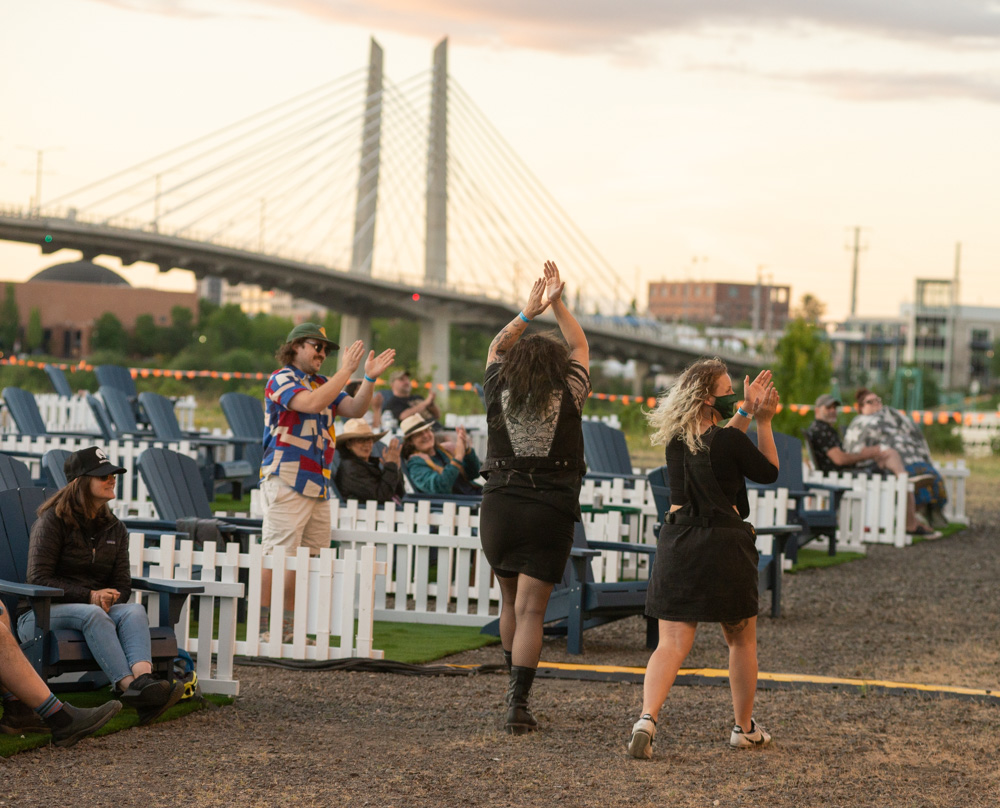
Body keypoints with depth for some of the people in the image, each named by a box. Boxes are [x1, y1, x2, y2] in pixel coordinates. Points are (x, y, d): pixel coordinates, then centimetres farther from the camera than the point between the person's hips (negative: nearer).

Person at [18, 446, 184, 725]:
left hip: (97, 609, 5)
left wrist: (108, 599, -13)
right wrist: (90, 597, -19)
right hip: (41, 614, -5)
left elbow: (122, 586, 12)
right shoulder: (53, 521, -4)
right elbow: (38, 579, -11)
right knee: (92, 614, -37)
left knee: (135, 610, -27)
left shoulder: (114, 529, 14)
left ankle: (143, 678, -57)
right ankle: (129, 685, -55)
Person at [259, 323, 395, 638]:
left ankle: (287, 626, 13)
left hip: (318, 484, 9)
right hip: (287, 480, -8)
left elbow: (354, 409, 12)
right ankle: (260, 625, -8)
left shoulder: (321, 384, 22)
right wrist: (346, 370, -18)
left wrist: (370, 377, -2)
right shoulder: (281, 379, -4)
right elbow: (311, 404, -21)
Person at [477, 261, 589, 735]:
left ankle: (514, 692, 30)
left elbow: (495, 348, 24)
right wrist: (557, 306, 23)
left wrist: (529, 311, 26)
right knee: (530, 611, -4)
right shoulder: (567, 396, 0)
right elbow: (580, 348, 18)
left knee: (510, 603, 20)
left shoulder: (499, 393, 4)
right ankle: (519, 704, -13)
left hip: (500, 504, 2)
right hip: (551, 510, -2)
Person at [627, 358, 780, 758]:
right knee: (741, 640, 18)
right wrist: (763, 422, 8)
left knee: (672, 644, 0)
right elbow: (769, 473, 4)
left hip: (677, 541, 4)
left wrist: (748, 410, 26)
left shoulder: (675, 438, 4)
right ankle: (744, 728, 29)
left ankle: (647, 717, -23)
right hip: (724, 542, -4)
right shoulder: (730, 441, -13)